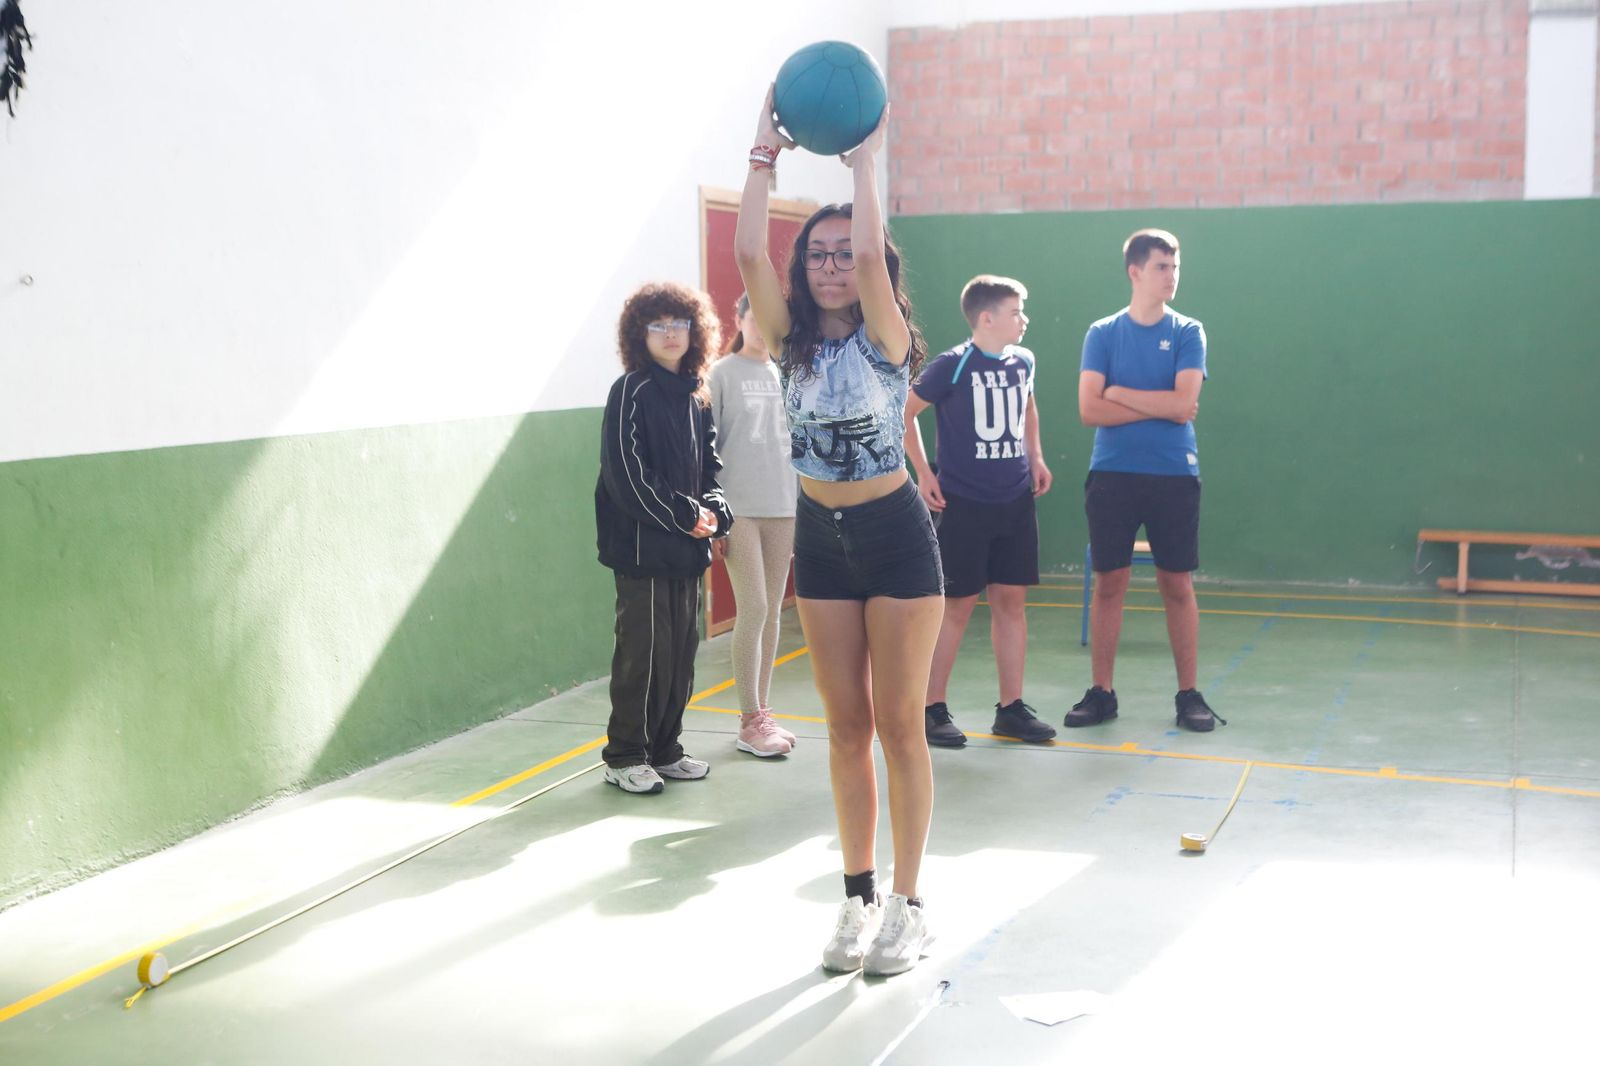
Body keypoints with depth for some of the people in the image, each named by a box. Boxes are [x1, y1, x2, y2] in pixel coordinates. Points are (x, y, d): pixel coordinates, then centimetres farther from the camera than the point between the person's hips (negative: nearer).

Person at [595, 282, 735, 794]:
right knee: (644, 652, -3)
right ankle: (624, 756, 9)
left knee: (682, 650, 11)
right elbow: (627, 473, -15)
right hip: (643, 545, -7)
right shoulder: (632, 392, -9)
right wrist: (685, 515, -13)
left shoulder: (696, 396, 13)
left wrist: (714, 510, -1)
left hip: (688, 547, 7)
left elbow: (710, 462, 18)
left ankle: (664, 750, 23)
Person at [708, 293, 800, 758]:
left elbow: (796, 441, 14)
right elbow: (708, 446, -4)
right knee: (753, 610, -6)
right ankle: (750, 722, 4)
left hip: (784, 508, 5)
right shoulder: (722, 374, -3)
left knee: (772, 612, 8)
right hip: (739, 508, -5)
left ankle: (762, 712, 18)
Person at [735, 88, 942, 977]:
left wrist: (865, 161, -18)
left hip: (895, 537, -4)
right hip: (820, 538, 4)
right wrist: (767, 154, -10)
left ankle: (909, 904, 12)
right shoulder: (794, 340, 2)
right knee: (847, 727, 10)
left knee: (899, 725, 1)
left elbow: (872, 254, -27)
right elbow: (748, 253, -12)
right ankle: (858, 897, 20)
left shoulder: (885, 338, -9)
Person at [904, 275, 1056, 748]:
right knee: (957, 604, -1)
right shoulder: (952, 365, -11)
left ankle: (1011, 708, 16)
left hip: (1016, 501, 5)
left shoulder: (1023, 362, 6)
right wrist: (924, 473, -7)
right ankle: (932, 709, 10)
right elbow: (904, 413, -4)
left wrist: (1035, 456, 15)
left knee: (1011, 601, 7)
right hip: (964, 502, -5)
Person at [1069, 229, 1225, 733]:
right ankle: (1101, 692, 13)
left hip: (1174, 475, 0)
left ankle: (1189, 695, 13)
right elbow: (1089, 409, -7)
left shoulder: (1188, 332, 3)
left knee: (1178, 585, 4)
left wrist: (1121, 394, -7)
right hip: (1112, 474, 0)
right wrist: (1160, 408, -9)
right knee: (1108, 583, 4)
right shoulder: (1103, 333, 4)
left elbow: (1184, 401, -11)